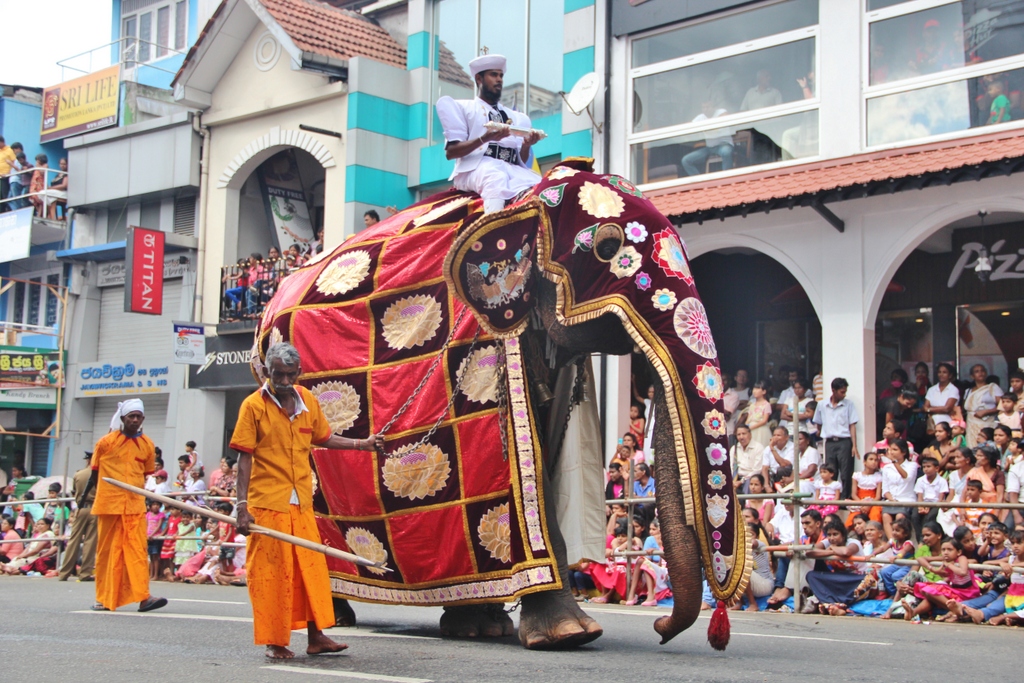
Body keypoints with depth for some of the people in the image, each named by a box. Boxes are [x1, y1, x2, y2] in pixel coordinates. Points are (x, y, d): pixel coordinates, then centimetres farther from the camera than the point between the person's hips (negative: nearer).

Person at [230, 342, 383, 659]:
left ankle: (315, 636, 17)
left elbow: (323, 438, 21)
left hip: (302, 503, 5)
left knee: (311, 568, 7)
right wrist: (242, 505, -14)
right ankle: (274, 642, 10)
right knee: (271, 572, 0)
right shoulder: (254, 405, -7)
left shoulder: (308, 401, 7)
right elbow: (245, 458, -9)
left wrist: (363, 444, 12)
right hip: (266, 503, -5)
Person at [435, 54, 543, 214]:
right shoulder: (462, 108, 17)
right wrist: (485, 138, -11)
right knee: (496, 180, -42)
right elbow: (450, 152, 3)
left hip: (511, 169, 4)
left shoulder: (518, 118, 30)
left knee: (537, 185, -32)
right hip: (474, 168, -4)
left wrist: (526, 145, -3)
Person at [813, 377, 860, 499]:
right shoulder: (822, 405, 6)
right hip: (829, 442, 2)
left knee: (846, 475, -3)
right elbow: (819, 424, 20)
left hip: (844, 442, -2)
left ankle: (845, 499, 1)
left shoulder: (849, 404, 1)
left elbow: (852, 426, -1)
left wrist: (854, 446, -7)